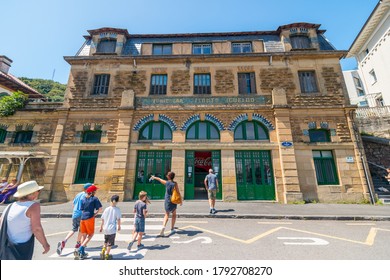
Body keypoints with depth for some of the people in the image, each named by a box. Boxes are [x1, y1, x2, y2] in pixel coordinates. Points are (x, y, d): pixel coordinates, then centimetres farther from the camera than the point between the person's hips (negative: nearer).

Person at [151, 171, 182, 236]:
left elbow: (159, 179, 12)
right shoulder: (175, 183, -11)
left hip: (167, 200, 1)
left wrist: (154, 177, 30)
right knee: (174, 214, 19)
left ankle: (163, 227, -5)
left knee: (167, 215, 15)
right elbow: (178, 193, -12)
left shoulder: (166, 182, -6)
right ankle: (172, 229, 24)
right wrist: (181, 201, -3)